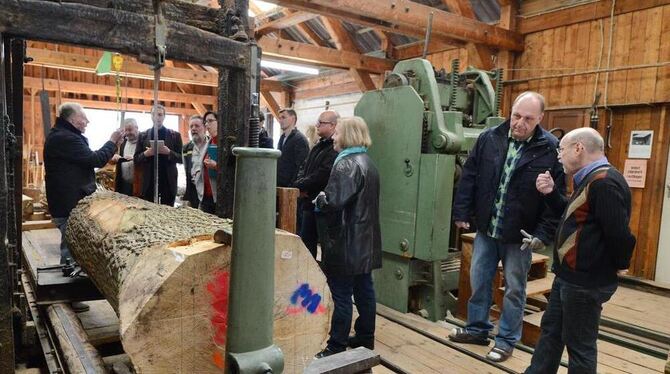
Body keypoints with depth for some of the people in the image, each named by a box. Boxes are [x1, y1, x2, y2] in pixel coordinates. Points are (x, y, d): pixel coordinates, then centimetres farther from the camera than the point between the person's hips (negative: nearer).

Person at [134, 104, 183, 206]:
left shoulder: (175, 135, 6)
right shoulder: (143, 136, 9)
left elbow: (181, 158, 2)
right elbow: (136, 159, 7)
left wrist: (169, 152, -15)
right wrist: (146, 154, -13)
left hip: (168, 181, -1)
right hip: (149, 182, 1)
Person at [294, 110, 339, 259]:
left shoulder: (335, 150, -17)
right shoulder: (319, 146, 16)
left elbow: (320, 177, -23)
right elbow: (304, 168, 18)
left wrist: (298, 185, -11)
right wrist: (301, 183, -3)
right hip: (307, 201, 9)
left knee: (307, 242, -2)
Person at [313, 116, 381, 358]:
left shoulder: (346, 164, -17)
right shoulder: (366, 162, 14)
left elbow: (332, 202, -25)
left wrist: (319, 199, -4)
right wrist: (325, 200, 12)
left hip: (346, 242, -10)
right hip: (364, 240, 10)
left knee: (342, 294, -2)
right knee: (364, 290, 16)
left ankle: (337, 346, 8)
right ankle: (365, 338, 28)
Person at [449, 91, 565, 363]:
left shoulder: (551, 149, -11)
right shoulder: (489, 138, -3)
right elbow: (469, 177, 3)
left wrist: (544, 234, -15)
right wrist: (462, 213, 1)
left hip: (520, 236, -3)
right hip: (485, 229, 3)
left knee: (514, 289, 10)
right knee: (478, 281, 14)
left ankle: (506, 340, 27)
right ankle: (477, 329, 34)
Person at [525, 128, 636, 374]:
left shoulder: (604, 182, -23)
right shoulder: (590, 180, 11)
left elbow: (619, 232, -28)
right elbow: (573, 216, 22)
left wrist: (619, 266, -9)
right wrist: (551, 193, 5)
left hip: (585, 281, -11)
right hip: (570, 276, 11)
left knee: (579, 343, 5)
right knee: (551, 329, 21)